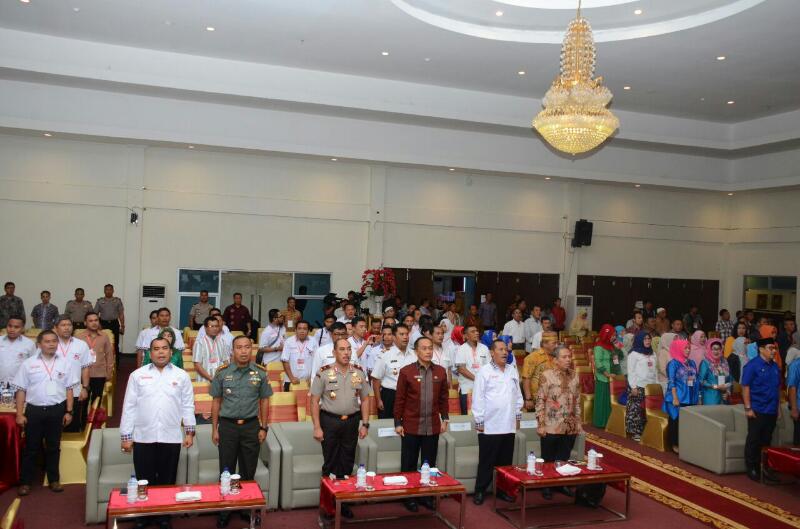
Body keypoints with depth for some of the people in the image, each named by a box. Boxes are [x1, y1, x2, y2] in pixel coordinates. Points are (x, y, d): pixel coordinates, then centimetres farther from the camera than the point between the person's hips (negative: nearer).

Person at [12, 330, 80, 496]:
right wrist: (19, 414, -4)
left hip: (57, 410, 1)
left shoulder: (65, 363, 1)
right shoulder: (28, 363, -2)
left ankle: (54, 479, 24)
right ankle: (25, 482, 18)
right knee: (31, 447, 7)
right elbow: (21, 390, 0)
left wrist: (68, 411, 0)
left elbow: (69, 389, 4)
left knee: (54, 446, 12)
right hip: (34, 410, -1)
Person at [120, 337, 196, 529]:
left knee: (167, 480, 9)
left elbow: (188, 405, 5)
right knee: (144, 481, 7)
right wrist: (125, 436, 0)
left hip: (171, 437, 0)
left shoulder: (181, 375, 4)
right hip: (143, 437, 0)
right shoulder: (137, 375, 3)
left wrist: (190, 431, 0)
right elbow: (129, 406, 2)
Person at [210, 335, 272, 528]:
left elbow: (264, 401, 4)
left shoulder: (260, 372, -2)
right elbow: (216, 401, 3)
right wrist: (215, 429, 1)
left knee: (248, 471, 11)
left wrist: (263, 428, 1)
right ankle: (224, 511, 22)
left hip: (251, 425, 1)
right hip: (227, 425, -1)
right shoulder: (222, 372, -4)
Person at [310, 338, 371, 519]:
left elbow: (365, 399, 8)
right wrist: (317, 427, -10)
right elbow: (315, 401, -6)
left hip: (352, 421, 3)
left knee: (347, 463, 11)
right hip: (329, 421, -3)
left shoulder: (359, 373, 3)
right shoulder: (323, 373, -7)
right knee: (330, 463, 7)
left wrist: (365, 424, 3)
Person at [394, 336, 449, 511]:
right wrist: (398, 423, -4)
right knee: (409, 465, 7)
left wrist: (444, 419, 8)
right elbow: (399, 399, -3)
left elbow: (443, 397, 11)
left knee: (429, 464, 11)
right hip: (411, 426, -3)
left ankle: (427, 496, 25)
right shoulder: (406, 371, -6)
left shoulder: (440, 371, 4)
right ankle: (408, 497, 20)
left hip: (432, 427, 3)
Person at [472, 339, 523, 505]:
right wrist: (479, 421, -10)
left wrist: (517, 416, 13)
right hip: (489, 426, -5)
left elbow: (518, 395, 17)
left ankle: (502, 490, 24)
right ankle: (480, 491, 14)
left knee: (505, 461, 11)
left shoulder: (513, 371, 11)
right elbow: (478, 398, -8)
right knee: (486, 462, 3)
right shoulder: (484, 371, -6)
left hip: (509, 426, 5)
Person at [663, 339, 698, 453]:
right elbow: (671, 382, -11)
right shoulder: (673, 363, -7)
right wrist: (675, 398, -17)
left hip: (691, 398, 6)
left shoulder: (692, 363, 11)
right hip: (678, 398, -6)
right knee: (676, 421, 0)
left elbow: (696, 380, 16)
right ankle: (675, 445, 8)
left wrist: (696, 397, 13)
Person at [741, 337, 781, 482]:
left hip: (771, 411, 6)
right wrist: (748, 408, -15)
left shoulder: (775, 366, 10)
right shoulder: (752, 365, -10)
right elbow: (745, 387, -12)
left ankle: (764, 468, 23)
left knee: (766, 440, 13)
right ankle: (751, 468, 11)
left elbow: (778, 387, 17)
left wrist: (778, 406, 14)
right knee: (754, 440, 2)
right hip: (757, 410, -6)